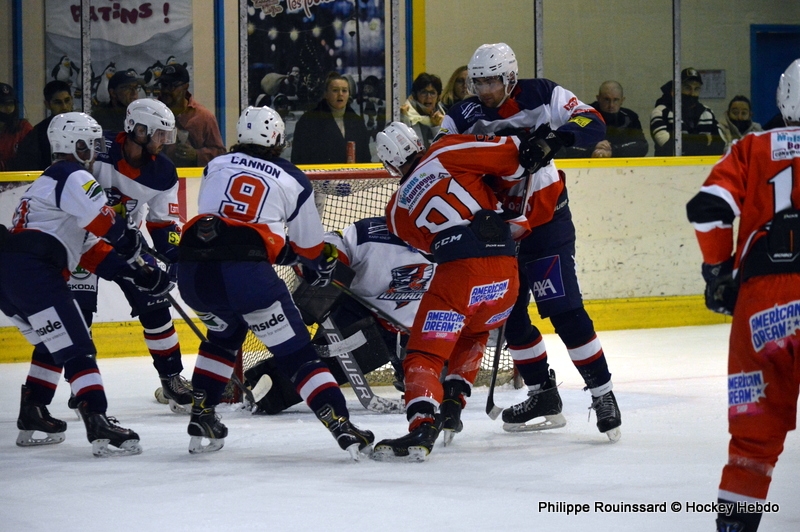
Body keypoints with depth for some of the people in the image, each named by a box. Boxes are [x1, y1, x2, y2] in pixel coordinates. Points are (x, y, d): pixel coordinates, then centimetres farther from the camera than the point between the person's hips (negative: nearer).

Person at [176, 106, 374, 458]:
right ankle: (343, 429, -9)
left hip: (192, 270, 4)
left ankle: (201, 418, 29)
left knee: (224, 334, 33)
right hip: (245, 272, -4)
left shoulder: (217, 165, 21)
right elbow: (311, 249, 23)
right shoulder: (293, 181, 15)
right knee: (296, 354, 3)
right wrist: (322, 270, 47)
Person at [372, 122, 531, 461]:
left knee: (424, 356, -2)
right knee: (473, 334, 32)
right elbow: (510, 154, 8)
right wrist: (503, 194, 25)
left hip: (458, 273, -2)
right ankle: (452, 405, 23)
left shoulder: (397, 211, 19)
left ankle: (422, 427, -27)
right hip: (505, 273, 2)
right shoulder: (447, 152, 13)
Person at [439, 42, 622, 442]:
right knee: (510, 314, 7)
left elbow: (592, 124, -13)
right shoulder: (463, 117, -3)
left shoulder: (541, 96, -8)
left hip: (546, 219, -4)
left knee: (564, 310, -11)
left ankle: (602, 393, -4)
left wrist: (555, 137, -30)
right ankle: (543, 396, 19)